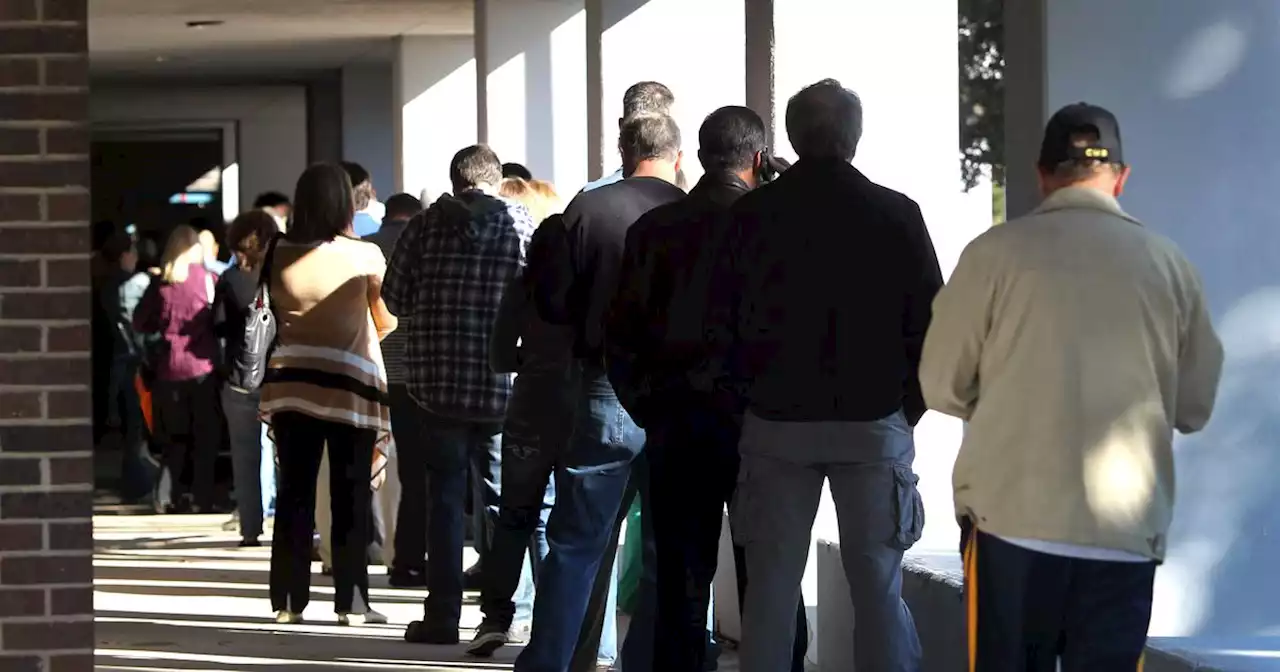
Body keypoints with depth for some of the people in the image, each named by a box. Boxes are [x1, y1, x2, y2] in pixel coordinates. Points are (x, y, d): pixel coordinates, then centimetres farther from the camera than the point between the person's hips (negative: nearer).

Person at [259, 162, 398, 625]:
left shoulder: (280, 255, 0)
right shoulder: (365, 256, -8)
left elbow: (276, 316, 11)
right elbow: (387, 322, 2)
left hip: (291, 382, 3)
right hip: (350, 382, -3)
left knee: (294, 492, 7)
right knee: (350, 497, 3)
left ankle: (289, 599, 8)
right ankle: (351, 601, 2)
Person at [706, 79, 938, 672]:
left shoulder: (752, 213, 1)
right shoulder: (895, 215, -4)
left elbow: (721, 324, 4)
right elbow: (928, 323, -2)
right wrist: (908, 409, 9)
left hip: (775, 423, 1)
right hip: (873, 424, -1)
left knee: (770, 588, 6)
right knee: (878, 589, 2)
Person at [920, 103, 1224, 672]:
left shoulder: (996, 252, -3)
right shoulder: (1169, 263, 3)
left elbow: (942, 386, 2)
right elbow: (1194, 406, 10)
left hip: (1014, 518, -1)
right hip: (1127, 531, 1)